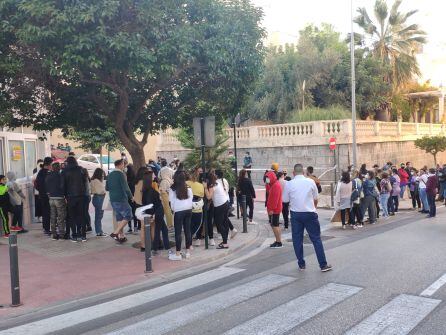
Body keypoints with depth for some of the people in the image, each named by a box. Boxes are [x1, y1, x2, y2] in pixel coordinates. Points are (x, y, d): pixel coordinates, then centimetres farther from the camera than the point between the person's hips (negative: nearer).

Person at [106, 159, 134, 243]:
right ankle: (115, 233, -8)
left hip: (113, 200, 8)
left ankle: (121, 236, 15)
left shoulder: (110, 175, 9)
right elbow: (126, 188, -18)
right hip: (121, 199, -8)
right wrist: (131, 196, -4)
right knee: (127, 216, 0)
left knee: (119, 218, 13)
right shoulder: (121, 174, -14)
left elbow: (106, 188, 16)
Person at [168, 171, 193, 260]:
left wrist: (173, 209, 13)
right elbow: (191, 198, 7)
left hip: (179, 211, -4)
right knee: (187, 230, 10)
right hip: (188, 210, 5)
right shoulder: (188, 187, 3)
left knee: (178, 232, 0)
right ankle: (188, 252, 17)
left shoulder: (172, 188, -8)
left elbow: (172, 201, -3)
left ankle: (177, 254, 3)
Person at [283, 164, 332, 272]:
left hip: (296, 214, 1)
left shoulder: (289, 184, -5)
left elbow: (285, 200, 2)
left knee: (297, 240, 10)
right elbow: (315, 199, 5)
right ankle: (323, 265, 6)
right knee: (316, 239, 4)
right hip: (310, 214, 0)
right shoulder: (310, 181, -3)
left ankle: (301, 264, 15)